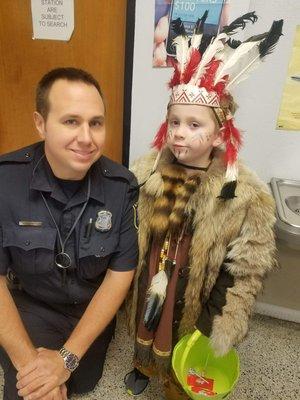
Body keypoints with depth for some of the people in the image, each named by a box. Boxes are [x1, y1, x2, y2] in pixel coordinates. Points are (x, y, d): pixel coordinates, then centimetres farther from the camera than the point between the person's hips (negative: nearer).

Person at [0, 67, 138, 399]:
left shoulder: (122, 187, -22)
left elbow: (120, 275, -16)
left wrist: (68, 357, -20)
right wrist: (27, 360, -23)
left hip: (94, 306, 2)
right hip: (30, 305, -1)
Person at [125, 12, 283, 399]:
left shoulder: (246, 195, -25)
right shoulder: (145, 171, -15)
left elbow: (245, 275, -17)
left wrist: (223, 335, -15)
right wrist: (152, 278, 4)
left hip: (195, 302, -3)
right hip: (145, 284, 3)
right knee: (145, 334, 32)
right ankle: (143, 367, 66)